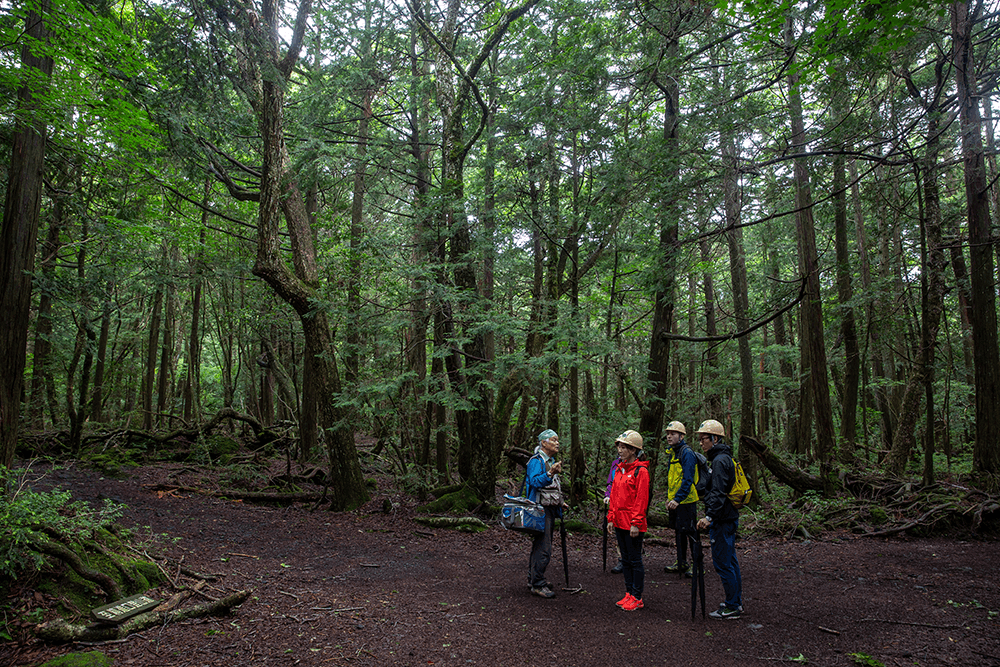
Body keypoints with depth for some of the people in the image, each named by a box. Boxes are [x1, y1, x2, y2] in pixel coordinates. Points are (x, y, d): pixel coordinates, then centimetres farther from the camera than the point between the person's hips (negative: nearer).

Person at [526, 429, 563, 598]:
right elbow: (535, 482, -27)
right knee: (543, 548, -11)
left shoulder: (551, 461, 18)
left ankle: (533, 578, 26)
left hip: (550, 509, 10)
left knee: (539, 545, 16)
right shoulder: (536, 461, -13)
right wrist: (550, 474, -39)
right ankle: (537, 585, -5)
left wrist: (559, 503, 23)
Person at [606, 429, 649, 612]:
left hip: (633, 524, -8)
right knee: (626, 559, 14)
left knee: (635, 560, 2)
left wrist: (636, 523, -17)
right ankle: (629, 593, 24)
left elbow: (642, 499, -14)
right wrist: (611, 518, 12)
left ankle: (637, 598, 11)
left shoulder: (641, 471, -12)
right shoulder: (619, 469, 11)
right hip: (619, 521, 8)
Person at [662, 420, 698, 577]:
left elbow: (688, 479, -23)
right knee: (679, 531, 16)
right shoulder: (672, 453, 13)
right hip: (675, 501, 9)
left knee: (690, 532, -2)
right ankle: (681, 563, 28)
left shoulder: (687, 453, -16)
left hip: (686, 501, -9)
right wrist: (669, 498, 17)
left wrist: (677, 499, -27)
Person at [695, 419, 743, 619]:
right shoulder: (724, 458, 15)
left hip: (722, 520, -10)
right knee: (730, 561, 16)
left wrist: (710, 516, -31)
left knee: (722, 562, -3)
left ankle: (732, 607, 5)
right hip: (729, 517, 10)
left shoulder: (720, 461, -17)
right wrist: (711, 516, 20)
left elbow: (718, 493, -26)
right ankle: (736, 602, 26)